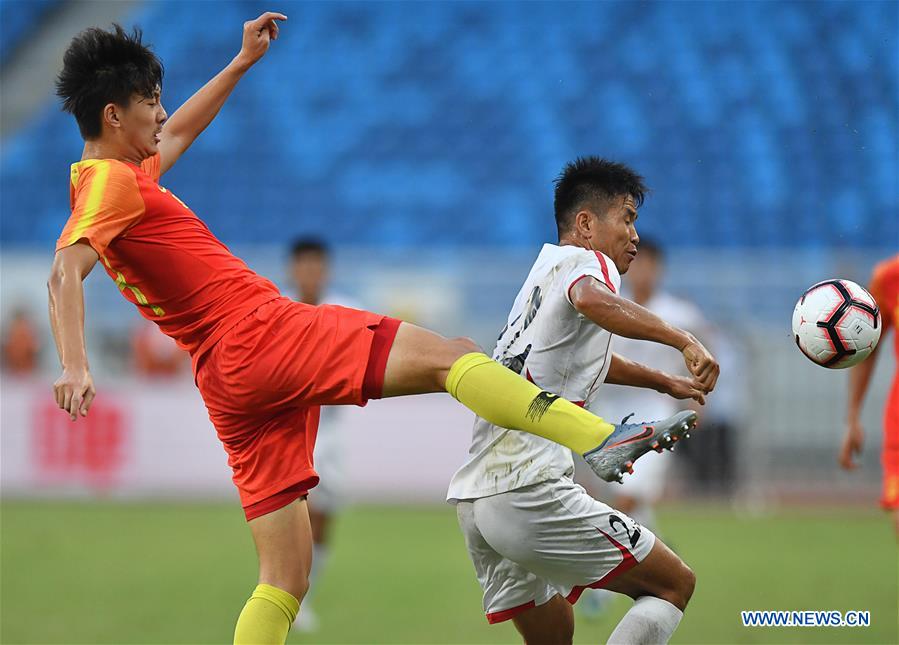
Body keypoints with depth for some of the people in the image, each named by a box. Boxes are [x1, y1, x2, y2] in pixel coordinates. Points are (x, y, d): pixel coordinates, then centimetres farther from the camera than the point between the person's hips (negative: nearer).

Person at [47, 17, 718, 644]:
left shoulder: (124, 174, 19)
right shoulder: (111, 183, -9)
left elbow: (177, 134, 40)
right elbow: (65, 272, -24)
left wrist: (243, 61, 45)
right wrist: (74, 367, -38)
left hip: (232, 384, 10)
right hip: (262, 332, -10)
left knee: (284, 585, 6)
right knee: (450, 355, -10)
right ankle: (601, 440, -19)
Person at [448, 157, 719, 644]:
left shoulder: (545, 271, 26)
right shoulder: (587, 261, -1)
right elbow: (593, 300, -29)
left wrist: (666, 383, 58)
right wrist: (684, 340, -36)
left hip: (472, 497, 9)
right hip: (529, 491, -9)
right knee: (674, 583, 1)